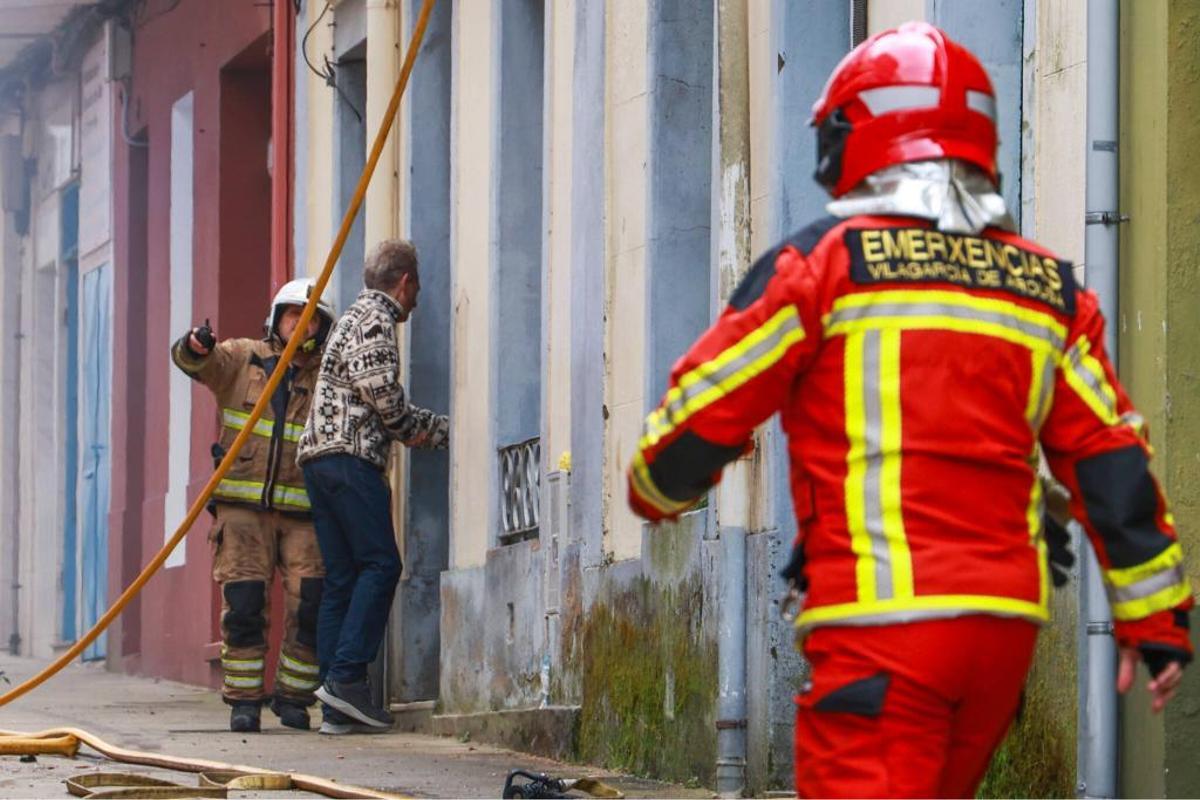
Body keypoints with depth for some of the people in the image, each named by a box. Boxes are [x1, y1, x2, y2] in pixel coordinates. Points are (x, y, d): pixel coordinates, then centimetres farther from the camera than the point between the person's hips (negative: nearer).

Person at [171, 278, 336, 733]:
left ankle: (293, 696, 6)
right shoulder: (243, 360, 7)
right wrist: (195, 347, -32)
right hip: (243, 507, 0)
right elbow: (195, 363, -10)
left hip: (303, 512, 0)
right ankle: (244, 700, 1)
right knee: (243, 603, -6)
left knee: (311, 604, -7)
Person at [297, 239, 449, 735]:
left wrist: (413, 428, 14)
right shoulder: (375, 318, -2)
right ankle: (346, 676, -21)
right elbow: (381, 393, -13)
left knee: (342, 578, 5)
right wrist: (437, 430, 0)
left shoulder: (356, 317, 28)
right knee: (380, 564, -10)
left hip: (319, 457, 9)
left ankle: (338, 708, -1)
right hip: (350, 456, -9)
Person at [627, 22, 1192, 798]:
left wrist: (657, 489, 23)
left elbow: (707, 407, 2)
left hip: (882, 621, -6)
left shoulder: (826, 261, -1)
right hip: (1008, 619, 6)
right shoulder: (1048, 289, 13)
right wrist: (1156, 615, 15)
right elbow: (1111, 462, 11)